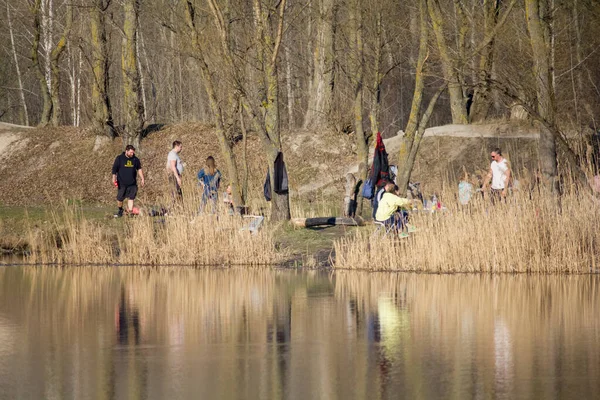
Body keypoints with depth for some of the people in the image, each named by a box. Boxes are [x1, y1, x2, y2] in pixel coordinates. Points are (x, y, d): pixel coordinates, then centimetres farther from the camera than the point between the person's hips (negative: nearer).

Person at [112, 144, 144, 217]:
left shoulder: (135, 159, 5)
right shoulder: (119, 158, -3)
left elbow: (139, 169, 18)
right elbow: (114, 169, -3)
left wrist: (142, 179, 16)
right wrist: (114, 178, -13)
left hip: (132, 183, 2)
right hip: (122, 183, -2)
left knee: (131, 198, -7)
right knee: (120, 198, 4)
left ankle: (130, 210, -7)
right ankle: (120, 211, 26)